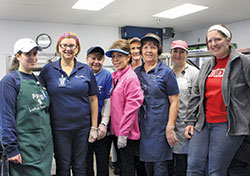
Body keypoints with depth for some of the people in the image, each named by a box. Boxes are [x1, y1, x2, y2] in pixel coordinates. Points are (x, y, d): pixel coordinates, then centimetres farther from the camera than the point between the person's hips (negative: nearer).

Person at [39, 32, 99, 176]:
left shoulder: (86, 70, 1)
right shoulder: (48, 70, -1)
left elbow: (93, 99, 3)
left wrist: (94, 127, 1)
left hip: (83, 126, 1)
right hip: (59, 127, -1)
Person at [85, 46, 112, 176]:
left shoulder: (107, 76, -2)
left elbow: (108, 101, -6)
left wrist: (103, 124, -13)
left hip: (101, 127, -2)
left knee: (103, 163, 8)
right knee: (86, 162, 13)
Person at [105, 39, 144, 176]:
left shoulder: (131, 77, -15)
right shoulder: (114, 76, 10)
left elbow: (132, 107, -19)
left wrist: (124, 133, -19)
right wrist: (116, 129, 13)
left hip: (127, 132, -8)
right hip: (116, 129, 8)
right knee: (121, 162, 20)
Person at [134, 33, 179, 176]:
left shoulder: (166, 72, -5)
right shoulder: (137, 72, 8)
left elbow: (174, 102, -8)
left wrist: (170, 128, -14)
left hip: (160, 125, -4)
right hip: (143, 125, 5)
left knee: (159, 164, 1)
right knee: (147, 163, 14)